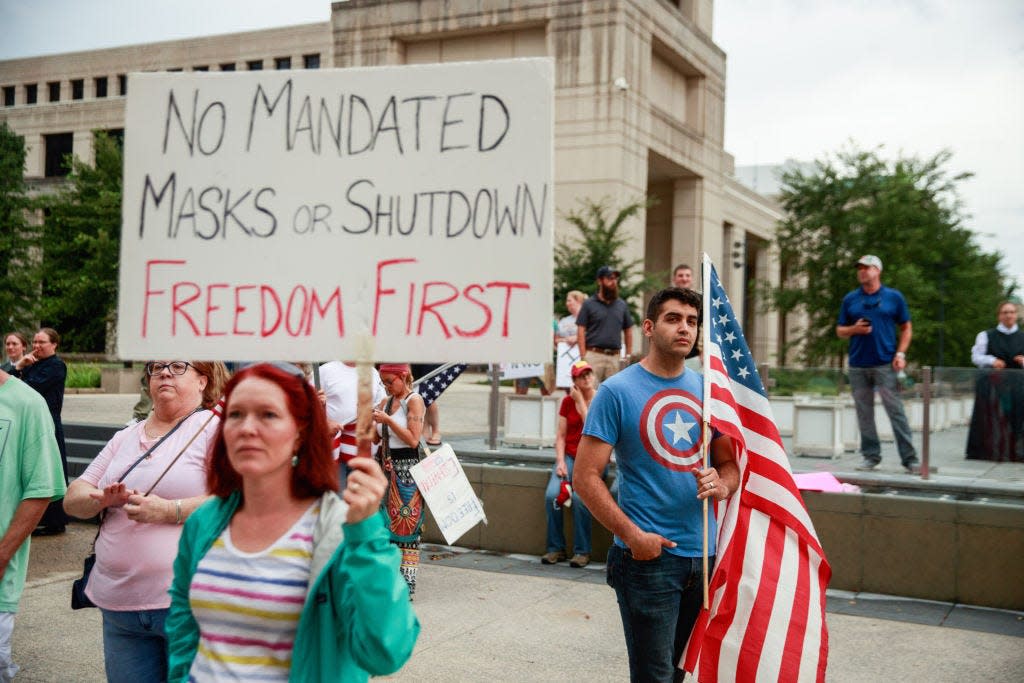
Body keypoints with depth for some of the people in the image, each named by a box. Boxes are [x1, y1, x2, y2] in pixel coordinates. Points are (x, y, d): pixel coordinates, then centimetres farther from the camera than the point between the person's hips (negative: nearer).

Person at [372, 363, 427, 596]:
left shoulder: (414, 401, -7)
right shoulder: (385, 402, 13)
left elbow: (413, 439, -14)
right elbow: (375, 438, 16)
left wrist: (388, 420, -16)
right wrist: (370, 421, -2)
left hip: (406, 469, -7)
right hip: (386, 467, 7)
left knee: (406, 525, -6)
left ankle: (407, 585, -3)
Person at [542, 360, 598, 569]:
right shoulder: (568, 401, 10)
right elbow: (560, 436, 8)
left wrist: (580, 401, -10)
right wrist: (560, 462, -6)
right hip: (569, 456, 4)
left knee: (579, 496, -30)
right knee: (552, 494, -23)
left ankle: (582, 551, -16)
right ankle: (556, 548, -11)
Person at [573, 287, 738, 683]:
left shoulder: (707, 390, 8)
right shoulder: (617, 391, -7)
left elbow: (729, 463, 16)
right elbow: (585, 477, -10)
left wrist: (721, 485, -8)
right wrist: (632, 534, -18)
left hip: (705, 554, 5)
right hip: (647, 557, -5)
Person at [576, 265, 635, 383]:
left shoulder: (622, 305, 13)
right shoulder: (589, 304, 2)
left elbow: (628, 331, 18)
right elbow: (581, 331, -1)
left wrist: (629, 355, 10)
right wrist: (583, 357, -9)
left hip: (615, 356, 4)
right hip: (594, 355, -4)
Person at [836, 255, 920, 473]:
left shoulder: (893, 297, 5)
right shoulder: (850, 299, 11)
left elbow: (906, 328, 8)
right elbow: (839, 331, 14)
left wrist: (900, 353, -6)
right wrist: (854, 329, -7)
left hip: (885, 364, -3)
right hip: (858, 365, 3)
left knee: (896, 411, -6)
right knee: (864, 413, 6)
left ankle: (909, 458, -2)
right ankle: (871, 456, 16)